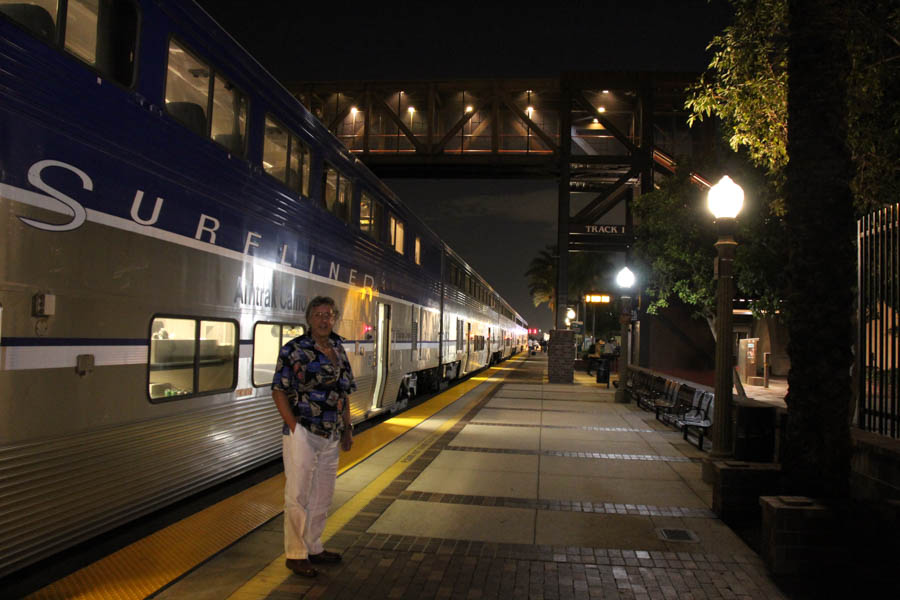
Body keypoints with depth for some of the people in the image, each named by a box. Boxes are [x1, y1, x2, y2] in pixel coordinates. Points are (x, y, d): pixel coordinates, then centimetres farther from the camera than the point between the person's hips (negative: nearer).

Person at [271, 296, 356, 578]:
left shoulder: (339, 349, 9)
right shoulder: (294, 349, -9)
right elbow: (279, 392, -9)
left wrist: (347, 428, 12)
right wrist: (294, 428, -15)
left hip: (330, 436, 6)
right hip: (302, 434, -6)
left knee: (323, 494, 16)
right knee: (298, 495, 1)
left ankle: (313, 547, 32)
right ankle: (295, 554, 16)